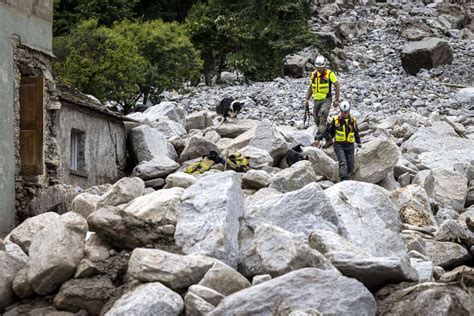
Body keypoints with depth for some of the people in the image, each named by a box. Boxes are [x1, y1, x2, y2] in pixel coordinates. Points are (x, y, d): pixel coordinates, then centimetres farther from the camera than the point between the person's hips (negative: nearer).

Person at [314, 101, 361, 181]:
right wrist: (319, 138, 2)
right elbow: (327, 130, 5)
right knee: (343, 162, -22)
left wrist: (358, 142, 25)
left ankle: (346, 179, 17)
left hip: (350, 145, 4)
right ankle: (344, 180, -30)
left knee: (350, 166, 0)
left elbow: (356, 132, 24)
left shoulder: (353, 120, 8)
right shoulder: (336, 120, -2)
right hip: (339, 145, -4)